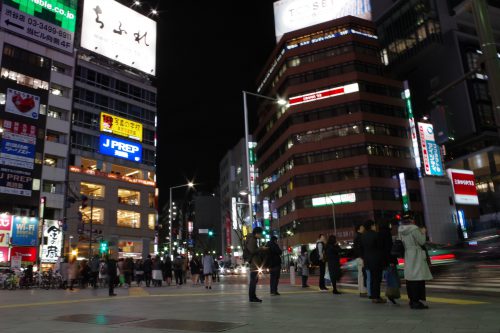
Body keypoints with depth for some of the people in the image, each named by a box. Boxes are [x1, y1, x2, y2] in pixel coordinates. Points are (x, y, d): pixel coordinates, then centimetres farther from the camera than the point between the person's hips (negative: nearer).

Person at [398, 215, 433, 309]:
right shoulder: (414, 229, -14)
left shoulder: (401, 231, 7)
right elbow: (422, 242, -11)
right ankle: (416, 301, -4)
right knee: (418, 279, -4)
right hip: (416, 257, -8)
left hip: (407, 257, 8)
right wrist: (423, 233, 6)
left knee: (410, 279, 12)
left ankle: (412, 300, 20)